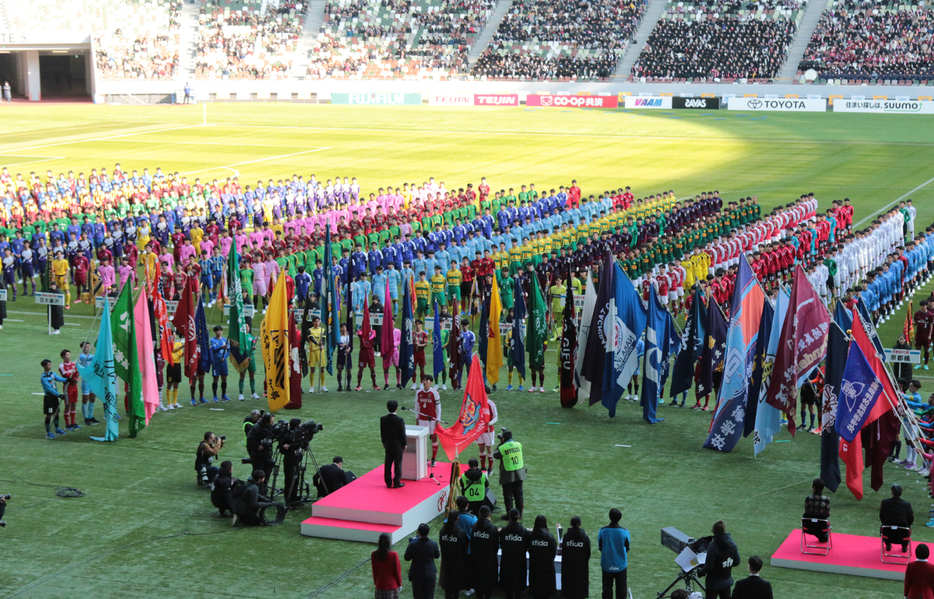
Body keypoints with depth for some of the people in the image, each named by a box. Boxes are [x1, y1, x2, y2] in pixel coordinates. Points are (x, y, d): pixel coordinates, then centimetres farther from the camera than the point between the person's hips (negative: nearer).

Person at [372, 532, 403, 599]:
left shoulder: (374, 555, -9)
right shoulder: (393, 555, -18)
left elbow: (374, 571, 2)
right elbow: (397, 571, -9)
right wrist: (399, 583, 4)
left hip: (380, 585, 3)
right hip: (392, 585, -3)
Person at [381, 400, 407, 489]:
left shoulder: (383, 419, -7)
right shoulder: (400, 420, -20)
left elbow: (382, 432, 4)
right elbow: (403, 434, -12)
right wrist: (404, 444, 1)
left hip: (388, 445, 4)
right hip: (398, 446, -4)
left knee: (388, 464, 11)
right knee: (398, 464, 6)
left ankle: (388, 482, 17)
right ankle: (397, 483, 10)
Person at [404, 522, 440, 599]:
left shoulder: (412, 545, -23)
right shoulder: (433, 544, -17)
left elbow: (407, 558, -8)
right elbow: (437, 556, 1)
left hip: (416, 575, -1)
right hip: (430, 574, 1)